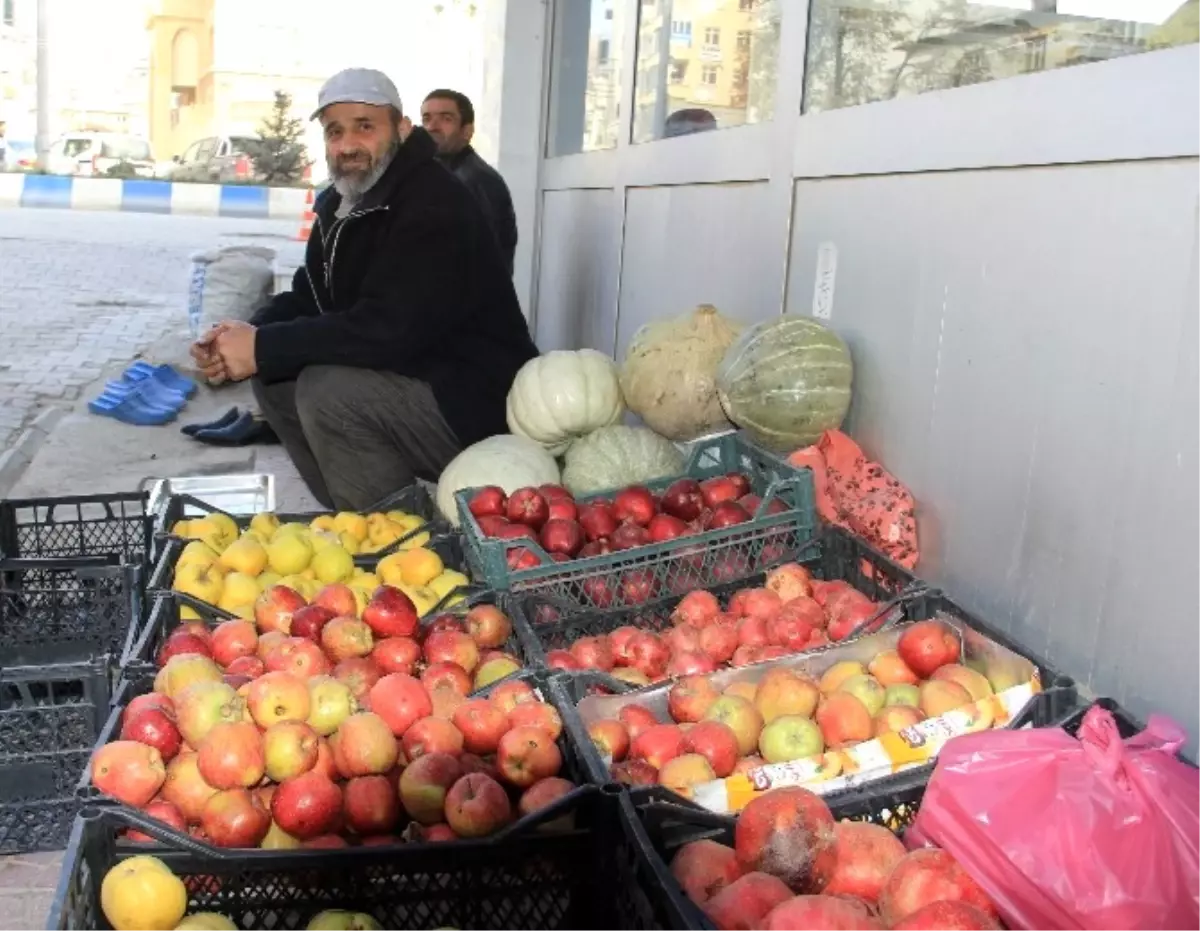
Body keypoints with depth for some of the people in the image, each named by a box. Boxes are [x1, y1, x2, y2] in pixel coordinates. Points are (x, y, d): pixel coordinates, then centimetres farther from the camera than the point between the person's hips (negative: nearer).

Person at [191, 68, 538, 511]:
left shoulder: (434, 206, -21)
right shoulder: (340, 202, 10)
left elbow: (388, 330, -30)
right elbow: (309, 296, 12)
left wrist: (266, 348, -23)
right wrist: (250, 335, -9)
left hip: (476, 407, -10)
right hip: (404, 379, 10)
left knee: (328, 389, -27)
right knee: (274, 377, 5)